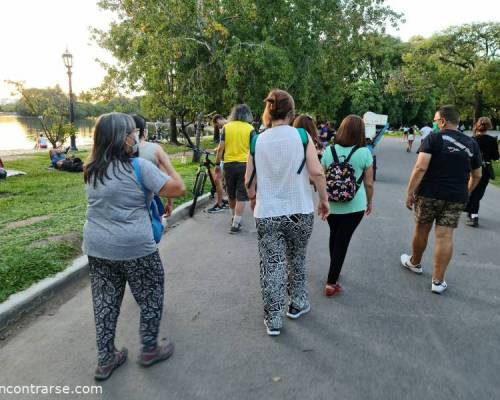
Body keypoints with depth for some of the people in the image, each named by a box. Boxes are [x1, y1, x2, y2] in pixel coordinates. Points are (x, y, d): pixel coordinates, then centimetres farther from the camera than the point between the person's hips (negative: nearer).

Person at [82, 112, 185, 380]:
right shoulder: (139, 166, -15)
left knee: (105, 302, 17)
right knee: (151, 297, 15)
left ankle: (105, 360, 30)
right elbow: (178, 189, -17)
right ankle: (149, 350, 30)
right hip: (134, 248, -6)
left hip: (97, 247, 6)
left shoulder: (91, 170, 4)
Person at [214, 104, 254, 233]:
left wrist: (217, 165, 5)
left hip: (228, 164, 3)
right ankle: (235, 224, 0)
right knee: (241, 196, 2)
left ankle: (235, 218, 35)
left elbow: (220, 148, -2)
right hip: (244, 164, -3)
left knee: (231, 195, 18)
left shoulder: (226, 127, 3)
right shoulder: (250, 128, -2)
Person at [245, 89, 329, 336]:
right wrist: (324, 199, 4)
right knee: (297, 261, 21)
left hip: (267, 214, 0)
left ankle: (273, 320, 17)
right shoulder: (301, 136, -5)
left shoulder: (257, 141, 0)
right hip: (300, 211, 0)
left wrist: (253, 199, 22)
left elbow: (249, 180, 4)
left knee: (271, 267, 8)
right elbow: (316, 172, -10)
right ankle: (297, 304, 37)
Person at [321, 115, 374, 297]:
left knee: (334, 237, 22)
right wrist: (369, 202, 9)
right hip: (354, 206, -3)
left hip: (332, 204, 3)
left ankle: (334, 271, 41)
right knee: (342, 241, 4)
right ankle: (331, 283, 7)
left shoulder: (329, 150, -4)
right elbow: (368, 183, -6)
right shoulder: (364, 152, -10)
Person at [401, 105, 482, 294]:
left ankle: (414, 263, 37)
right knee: (445, 236, 4)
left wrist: (410, 192, -13)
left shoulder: (433, 138, -7)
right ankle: (438, 281, 9)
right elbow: (477, 175, 15)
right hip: (456, 198, 3)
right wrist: (466, 193, 29)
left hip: (429, 193, -3)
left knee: (421, 230, 15)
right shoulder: (472, 144, 8)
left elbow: (420, 168, -18)